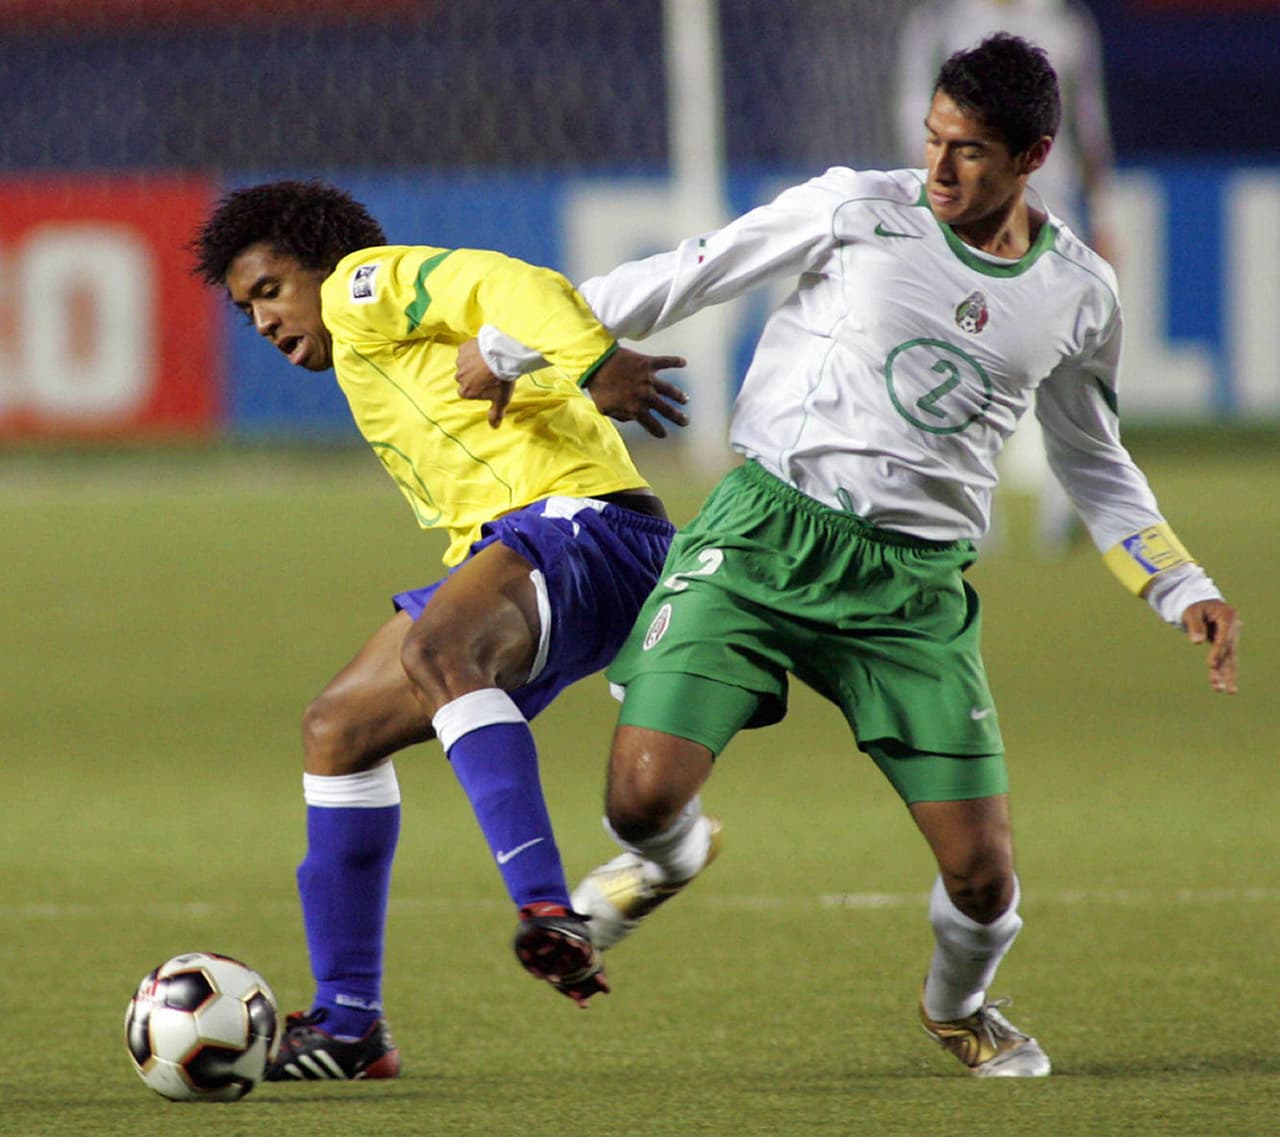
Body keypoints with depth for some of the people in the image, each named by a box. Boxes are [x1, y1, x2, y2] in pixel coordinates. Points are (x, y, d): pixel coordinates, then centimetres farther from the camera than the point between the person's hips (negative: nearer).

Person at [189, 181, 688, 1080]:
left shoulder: (366, 285, 2)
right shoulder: (370, 361, 32)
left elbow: (516, 290, -14)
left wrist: (595, 365, -29)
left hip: (577, 520, -10)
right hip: (500, 552, 11)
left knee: (434, 652, -38)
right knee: (336, 730, 14)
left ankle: (550, 914, -54)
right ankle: (348, 1023, 17)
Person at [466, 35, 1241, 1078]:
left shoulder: (1080, 295, 7)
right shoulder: (858, 211, -2)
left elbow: (1094, 465, 23)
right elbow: (689, 276, 5)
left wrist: (1184, 591, 12)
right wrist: (512, 349, 10)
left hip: (917, 585, 2)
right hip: (766, 535, -2)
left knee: (984, 880, -5)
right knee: (645, 796, -19)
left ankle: (959, 1005, 33)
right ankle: (672, 856, 22)